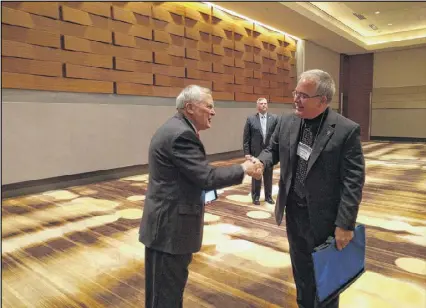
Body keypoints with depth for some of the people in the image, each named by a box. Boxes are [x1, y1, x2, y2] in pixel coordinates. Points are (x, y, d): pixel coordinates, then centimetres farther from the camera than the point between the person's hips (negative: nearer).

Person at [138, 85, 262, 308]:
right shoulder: (181, 134, -22)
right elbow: (207, 177, -23)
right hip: (170, 225, -10)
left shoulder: (175, 128, 11)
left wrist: (201, 190, 6)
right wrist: (243, 169, -11)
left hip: (167, 221, 10)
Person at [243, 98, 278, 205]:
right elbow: (246, 138, -3)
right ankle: (256, 196, 23)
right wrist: (247, 153, -8)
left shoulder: (274, 118, 0)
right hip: (255, 152, -1)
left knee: (268, 176, 13)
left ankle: (268, 196, 27)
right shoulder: (251, 119, -3)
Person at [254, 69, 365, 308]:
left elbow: (353, 182, -17)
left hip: (324, 217, -5)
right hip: (293, 211, 5)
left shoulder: (347, 130, -18)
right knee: (300, 268, 24)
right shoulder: (287, 122, -3)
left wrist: (345, 224, -17)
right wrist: (260, 162, -14)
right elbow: (273, 150, 10)